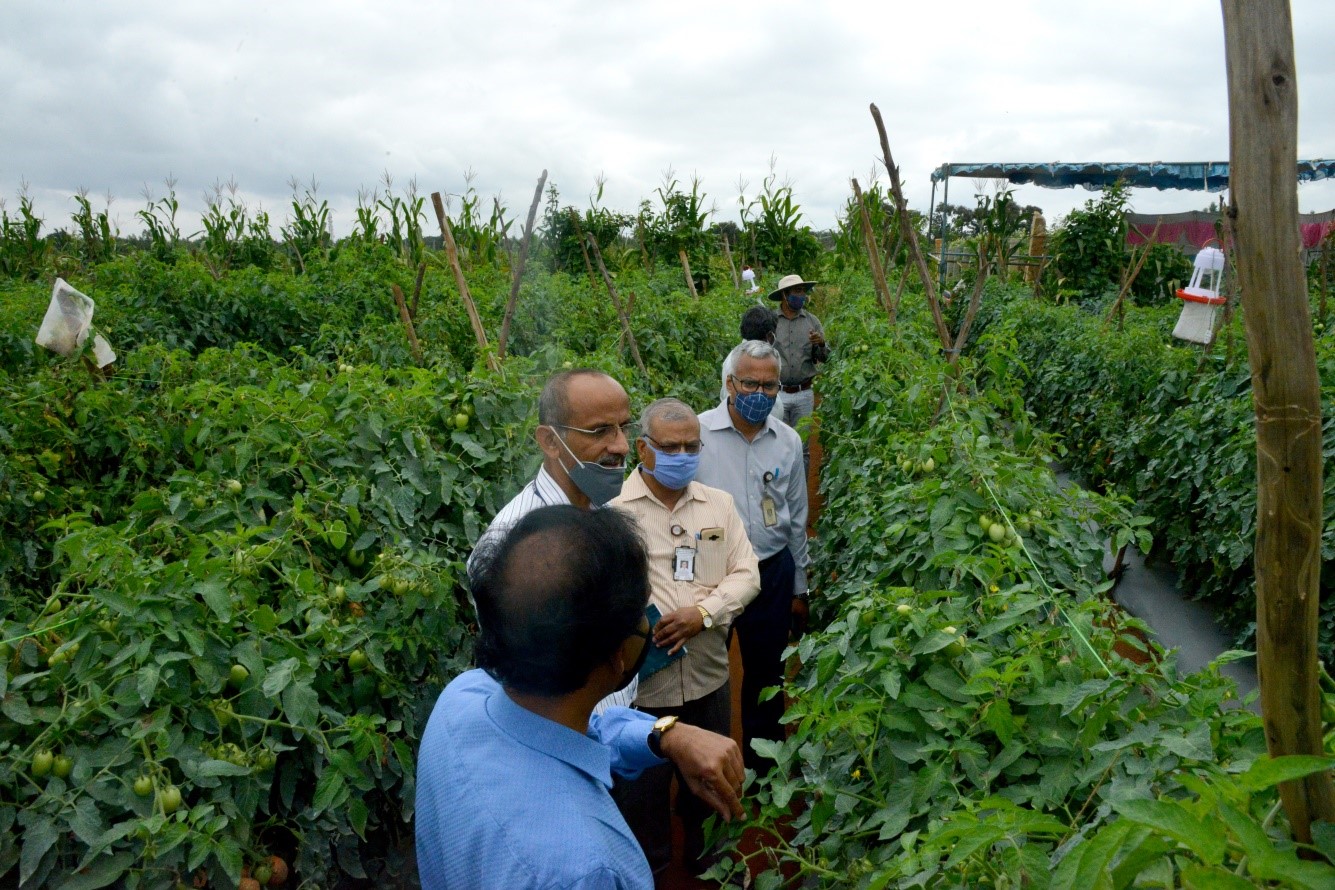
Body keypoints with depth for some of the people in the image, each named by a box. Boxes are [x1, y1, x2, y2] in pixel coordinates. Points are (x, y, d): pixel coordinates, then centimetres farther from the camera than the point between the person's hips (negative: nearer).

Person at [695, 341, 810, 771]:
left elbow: (796, 520, 10)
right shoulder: (697, 433, -12)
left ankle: (762, 765, 40)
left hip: (772, 574, 3)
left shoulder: (789, 441, 0)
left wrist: (799, 589, 14)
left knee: (766, 676, 18)